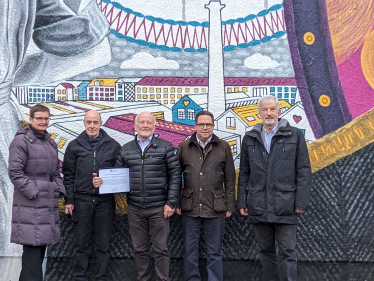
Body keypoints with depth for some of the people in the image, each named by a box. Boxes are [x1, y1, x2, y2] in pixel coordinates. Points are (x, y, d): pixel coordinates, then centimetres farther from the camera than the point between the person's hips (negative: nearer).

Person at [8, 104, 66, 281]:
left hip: (49, 203, 7)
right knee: (33, 247, -10)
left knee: (41, 244, 9)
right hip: (30, 205, -7)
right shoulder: (21, 140, -6)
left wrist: (59, 190, 9)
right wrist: (33, 191, -15)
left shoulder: (50, 142, 17)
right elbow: (15, 172, -11)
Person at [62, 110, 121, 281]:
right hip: (82, 200, 0)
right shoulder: (74, 146, 4)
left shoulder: (113, 146, 4)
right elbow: (68, 175, 5)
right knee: (81, 243, 8)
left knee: (103, 244, 8)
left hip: (105, 201, 0)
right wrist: (68, 200, 0)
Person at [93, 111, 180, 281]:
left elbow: (175, 174, -3)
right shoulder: (126, 149, 7)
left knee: (160, 248, 5)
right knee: (139, 248, 12)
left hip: (158, 207, -3)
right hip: (134, 208, 3)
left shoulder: (165, 147, -1)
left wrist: (171, 203, -8)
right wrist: (103, 182, -10)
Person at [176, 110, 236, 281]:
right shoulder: (184, 147, 5)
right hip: (190, 208, 1)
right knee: (190, 252, 9)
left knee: (214, 253, 8)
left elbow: (230, 179, 4)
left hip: (215, 209, -1)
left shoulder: (223, 147, 3)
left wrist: (230, 206, 2)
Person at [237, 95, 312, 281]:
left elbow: (304, 171, -1)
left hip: (285, 206, -3)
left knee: (287, 252, 1)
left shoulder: (295, 135, 1)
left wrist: (301, 202, -7)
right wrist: (242, 202, 7)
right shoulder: (249, 138, 10)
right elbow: (244, 173, 11)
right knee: (266, 251, 12)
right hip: (258, 207, 3)